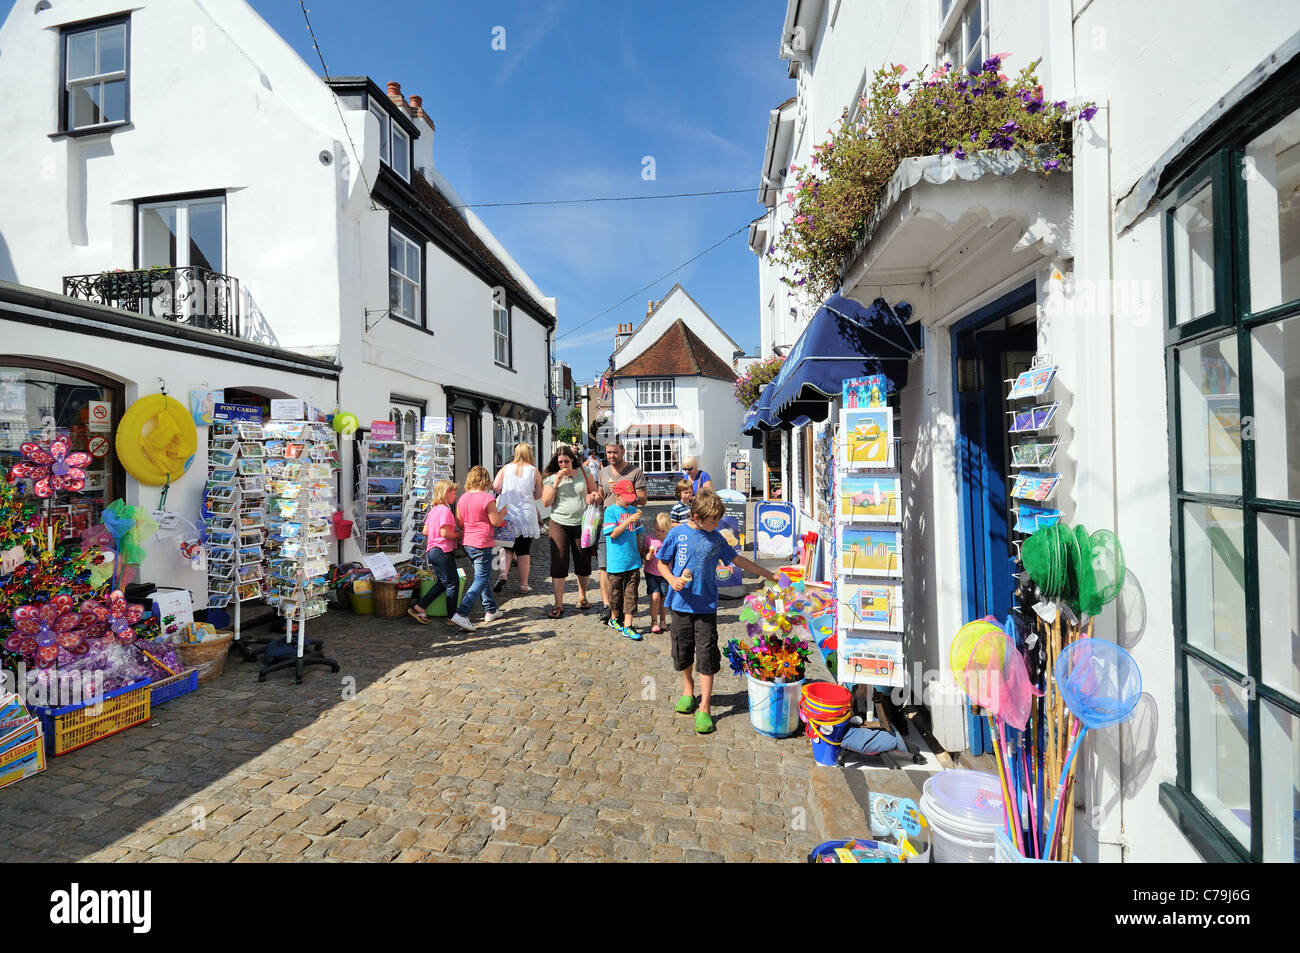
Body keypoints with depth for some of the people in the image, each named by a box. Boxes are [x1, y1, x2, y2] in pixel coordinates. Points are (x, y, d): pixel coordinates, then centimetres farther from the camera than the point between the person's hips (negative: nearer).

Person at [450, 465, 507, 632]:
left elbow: (460, 523, 13)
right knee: (481, 580, -1)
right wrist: (502, 513, 7)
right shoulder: (487, 498, -15)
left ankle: (490, 610, 29)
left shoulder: (462, 498, 6)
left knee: (485, 576, 20)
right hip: (482, 544, -8)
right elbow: (496, 521, -12)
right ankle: (462, 613, -11)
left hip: (467, 543, 8)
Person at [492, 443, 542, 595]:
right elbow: (539, 495, 2)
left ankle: (503, 574, -9)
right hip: (526, 515, -1)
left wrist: (505, 495, 15)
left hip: (507, 513, 1)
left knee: (507, 547, 14)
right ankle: (523, 585, 13)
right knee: (524, 551, 7)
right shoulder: (534, 471, -1)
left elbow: (495, 486, -4)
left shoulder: (506, 468, 3)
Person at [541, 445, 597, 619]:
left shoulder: (585, 473, 2)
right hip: (559, 524, -1)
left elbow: (594, 493, 12)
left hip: (582, 524, 1)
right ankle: (558, 605, 5)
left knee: (583, 563, 9)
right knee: (558, 563, -4)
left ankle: (583, 597, 31)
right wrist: (556, 484, -15)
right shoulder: (551, 478, -1)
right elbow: (546, 502, -6)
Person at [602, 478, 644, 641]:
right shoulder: (611, 511, -6)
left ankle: (627, 626, 9)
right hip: (617, 561, -4)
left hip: (633, 560, 4)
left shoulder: (633, 510, 8)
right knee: (616, 592, 11)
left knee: (631, 593, 3)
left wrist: (639, 553, 16)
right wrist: (628, 521, -22)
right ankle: (614, 619, 34)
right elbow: (613, 534, -15)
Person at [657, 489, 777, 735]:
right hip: (681, 604, 0)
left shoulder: (716, 538, 2)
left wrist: (769, 575, 12)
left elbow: (737, 560, 10)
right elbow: (663, 562, 4)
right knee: (682, 651, 13)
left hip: (706, 606, 1)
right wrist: (672, 579, -16)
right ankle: (688, 687, 41)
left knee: (707, 655, -1)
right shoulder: (677, 534, -4)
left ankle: (705, 707, 11)